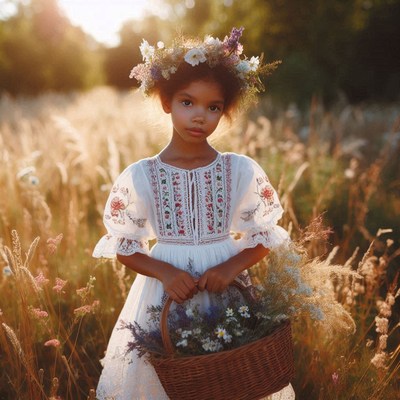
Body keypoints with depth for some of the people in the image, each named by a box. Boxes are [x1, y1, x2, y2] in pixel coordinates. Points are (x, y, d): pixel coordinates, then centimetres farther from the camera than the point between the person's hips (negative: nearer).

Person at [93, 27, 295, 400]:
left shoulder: (243, 171, -6)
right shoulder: (138, 177, -8)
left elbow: (262, 239, 1)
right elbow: (125, 250, -1)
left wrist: (230, 268, -17)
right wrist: (165, 272, -17)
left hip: (227, 290, 1)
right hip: (165, 291, 0)